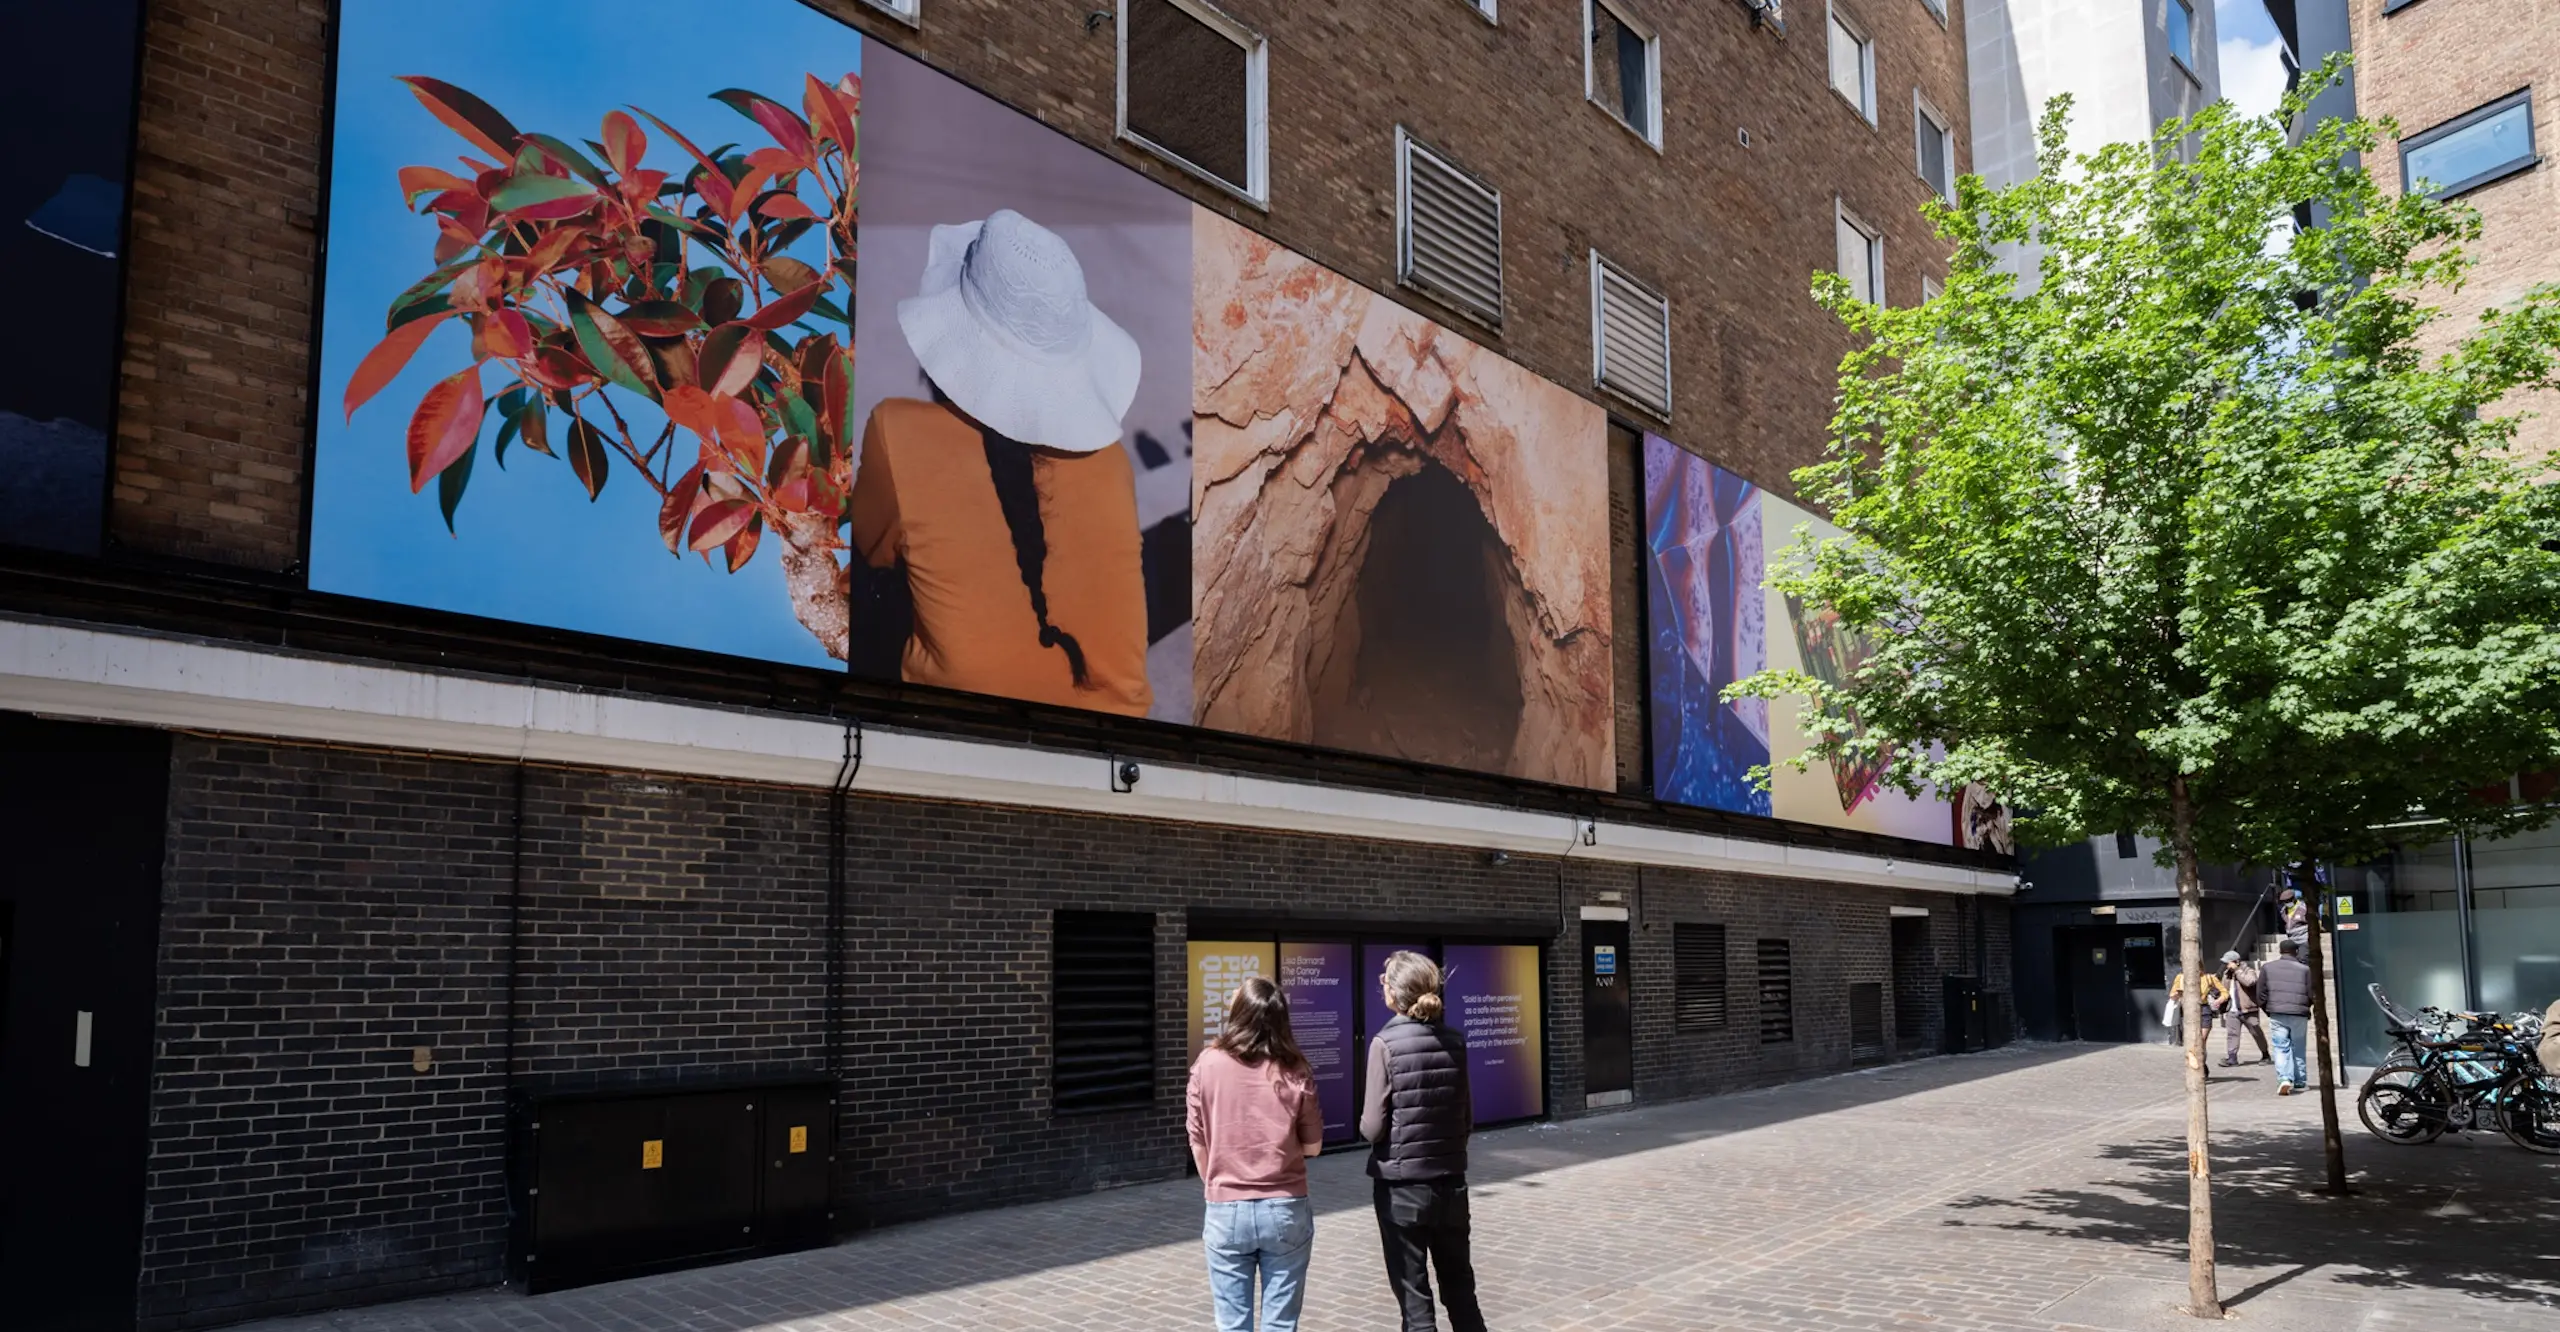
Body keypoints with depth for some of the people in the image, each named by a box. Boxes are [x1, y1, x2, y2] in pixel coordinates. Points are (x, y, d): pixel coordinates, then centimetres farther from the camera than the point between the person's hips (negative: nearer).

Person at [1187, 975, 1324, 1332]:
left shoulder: (1207, 1065, -7)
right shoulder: (1295, 1072, -6)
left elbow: (1198, 1143, 0)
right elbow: (1312, 1146, 3)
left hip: (1226, 1212, 0)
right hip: (1286, 1209, 0)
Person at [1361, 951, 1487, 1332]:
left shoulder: (1386, 1043, -14)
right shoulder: (1454, 1041, 0)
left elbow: (1373, 1128, -13)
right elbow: (1467, 1117, 6)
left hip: (1401, 1186, -4)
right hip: (1451, 1182, 5)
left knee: (1414, 1296, 6)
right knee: (1460, 1288, 18)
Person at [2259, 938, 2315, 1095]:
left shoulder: (2267, 968, 4)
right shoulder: (2304, 969, 2)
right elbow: (2312, 994, 1)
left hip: (2277, 1015, -1)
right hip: (2300, 1015, 1)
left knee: (2281, 1048, -1)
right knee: (2299, 1049, 14)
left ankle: (2285, 1079, -19)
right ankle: (2300, 1081, 23)